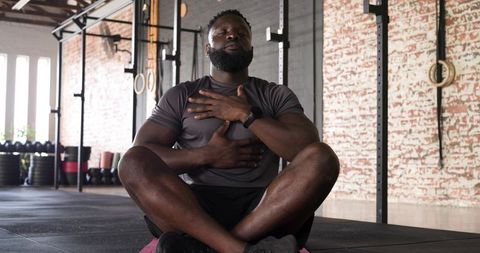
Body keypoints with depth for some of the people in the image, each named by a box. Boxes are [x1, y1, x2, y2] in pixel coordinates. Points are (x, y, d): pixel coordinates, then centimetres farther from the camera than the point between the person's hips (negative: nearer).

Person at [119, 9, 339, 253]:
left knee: (322, 158, -26)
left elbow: (307, 148, -4)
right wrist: (206, 155, -9)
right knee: (133, 161, -25)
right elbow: (137, 158, 1)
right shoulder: (180, 96, 13)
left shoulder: (276, 95, 14)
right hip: (195, 207, 0)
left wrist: (245, 114, -6)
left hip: (263, 210, 1)